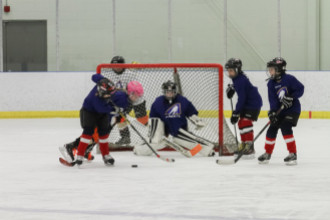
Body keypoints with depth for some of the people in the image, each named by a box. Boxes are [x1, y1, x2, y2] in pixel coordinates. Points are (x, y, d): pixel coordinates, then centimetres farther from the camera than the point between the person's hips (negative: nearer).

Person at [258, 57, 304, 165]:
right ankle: (267, 154, 21)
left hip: (292, 109, -6)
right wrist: (272, 112, -19)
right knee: (272, 129, 3)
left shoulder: (289, 79, -14)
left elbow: (300, 89, -13)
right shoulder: (271, 83, 2)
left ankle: (293, 154, -16)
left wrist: (291, 98, -25)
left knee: (285, 127, -22)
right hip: (279, 110, 6)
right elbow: (272, 99, -6)